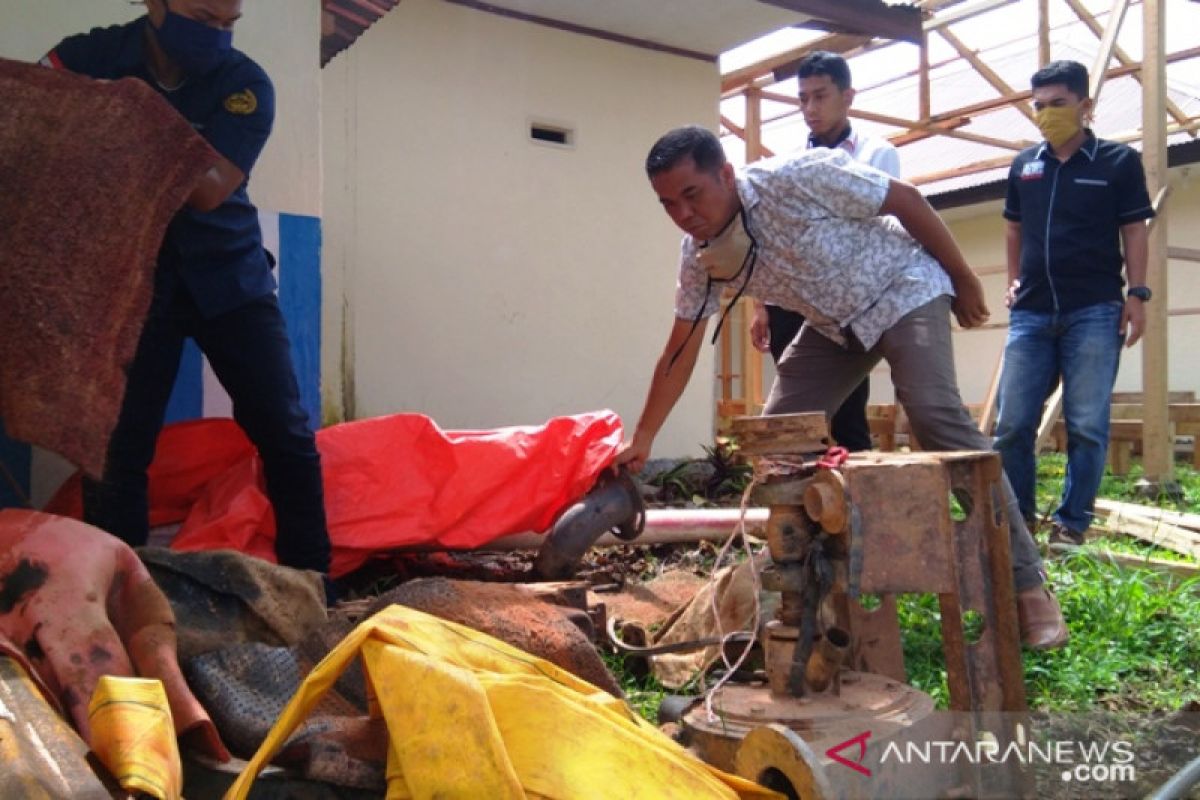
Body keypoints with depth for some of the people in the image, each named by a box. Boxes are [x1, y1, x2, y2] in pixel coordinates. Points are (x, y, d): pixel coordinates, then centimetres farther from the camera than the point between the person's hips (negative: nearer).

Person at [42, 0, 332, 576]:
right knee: (117, 445, -3)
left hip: (229, 275, 1)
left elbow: (211, 190, -19)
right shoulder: (88, 58, -4)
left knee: (286, 434, -3)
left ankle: (309, 584, 10)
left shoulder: (245, 85, -8)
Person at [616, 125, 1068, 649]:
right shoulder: (699, 257, -10)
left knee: (936, 416, -24)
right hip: (834, 324, 6)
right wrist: (641, 441, -1)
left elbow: (907, 199, -17)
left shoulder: (797, 176, -28)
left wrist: (963, 280, -9)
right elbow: (679, 352, -2)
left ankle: (1027, 586, -18)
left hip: (903, 291, -6)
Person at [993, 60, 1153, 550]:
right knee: (1012, 425, 1)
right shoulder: (1024, 164, 12)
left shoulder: (1119, 161, 3)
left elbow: (1133, 231, 3)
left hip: (1094, 312, -3)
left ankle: (1071, 524, 9)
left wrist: (1137, 294, -5)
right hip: (1031, 313, 3)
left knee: (1087, 427, -1)